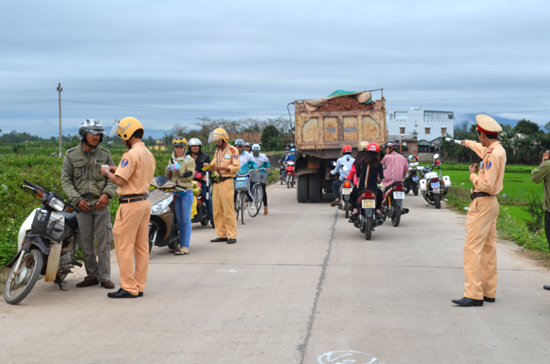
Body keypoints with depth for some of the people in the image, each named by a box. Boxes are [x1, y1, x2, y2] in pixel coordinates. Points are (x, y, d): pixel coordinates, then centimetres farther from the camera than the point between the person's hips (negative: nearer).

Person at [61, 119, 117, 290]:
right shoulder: (71, 155, 5)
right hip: (82, 206, 0)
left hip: (101, 205, 0)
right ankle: (92, 275, 15)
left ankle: (105, 277, 5)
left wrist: (107, 194, -11)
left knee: (104, 242, -1)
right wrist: (77, 199, -7)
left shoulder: (104, 154, 7)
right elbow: (66, 179, 4)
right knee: (86, 243, 4)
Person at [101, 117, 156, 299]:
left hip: (131, 204, -9)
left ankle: (129, 288, 0)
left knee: (124, 247, -2)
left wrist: (107, 172, -1)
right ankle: (139, 286, 15)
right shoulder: (148, 154, 12)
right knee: (142, 247, 10)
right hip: (144, 201, 9)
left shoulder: (132, 154, -16)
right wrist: (118, 169, 16)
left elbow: (120, 181, -19)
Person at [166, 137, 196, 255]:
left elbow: (189, 177, -10)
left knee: (186, 219, -6)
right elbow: (168, 178, 15)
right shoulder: (171, 160, 15)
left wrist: (178, 169, -18)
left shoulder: (190, 160, -1)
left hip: (186, 192, -5)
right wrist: (167, 171, -6)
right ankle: (181, 244, 14)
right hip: (175, 192, 5)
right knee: (179, 219, 8)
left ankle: (185, 246, -8)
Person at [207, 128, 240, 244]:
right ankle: (221, 235, 12)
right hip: (216, 182, 7)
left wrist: (220, 167, -18)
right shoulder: (217, 151, 21)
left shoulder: (232, 150, -2)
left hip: (226, 182, -7)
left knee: (229, 210, -9)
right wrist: (210, 167, -3)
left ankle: (232, 236, -6)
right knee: (217, 211, 6)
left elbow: (236, 167, -10)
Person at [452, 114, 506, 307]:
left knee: (472, 248, -13)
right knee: (488, 248, 13)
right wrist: (467, 143, 54)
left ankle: (473, 294, -16)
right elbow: (482, 149, 37)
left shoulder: (493, 154, -19)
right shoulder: (497, 150, 11)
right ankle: (488, 292, 18)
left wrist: (473, 175, -8)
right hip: (491, 203, 11)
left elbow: (487, 185, -24)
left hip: (482, 203, -11)